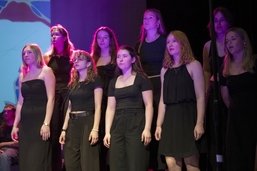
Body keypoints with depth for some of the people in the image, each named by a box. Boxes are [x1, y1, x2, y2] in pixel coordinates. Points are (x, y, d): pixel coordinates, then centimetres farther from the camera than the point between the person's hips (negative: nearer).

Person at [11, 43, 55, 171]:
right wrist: (15, 125, 10)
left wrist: (46, 123, -18)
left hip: (40, 119, -6)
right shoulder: (23, 75, 17)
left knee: (38, 161, -8)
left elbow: (50, 99, -8)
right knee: (25, 161, 4)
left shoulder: (46, 71, 1)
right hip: (25, 122, 6)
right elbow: (20, 102, 17)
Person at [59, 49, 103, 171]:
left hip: (87, 122, -6)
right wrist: (64, 129, 9)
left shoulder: (94, 81, -2)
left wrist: (95, 129, -19)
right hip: (73, 124, 6)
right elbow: (70, 108, 16)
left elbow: (97, 107, -9)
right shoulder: (73, 83, 17)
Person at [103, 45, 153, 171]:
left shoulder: (141, 79, 3)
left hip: (136, 125, -5)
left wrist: (147, 128, -14)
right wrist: (107, 132, 3)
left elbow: (148, 105, -3)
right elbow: (110, 108, 13)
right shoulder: (114, 82, 17)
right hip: (117, 126, 5)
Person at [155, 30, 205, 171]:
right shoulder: (165, 69, 14)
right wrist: (159, 125, 8)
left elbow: (200, 97, -7)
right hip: (170, 118, 5)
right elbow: (163, 99, 13)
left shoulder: (193, 65, -1)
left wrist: (199, 123, -15)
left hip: (188, 116, -5)